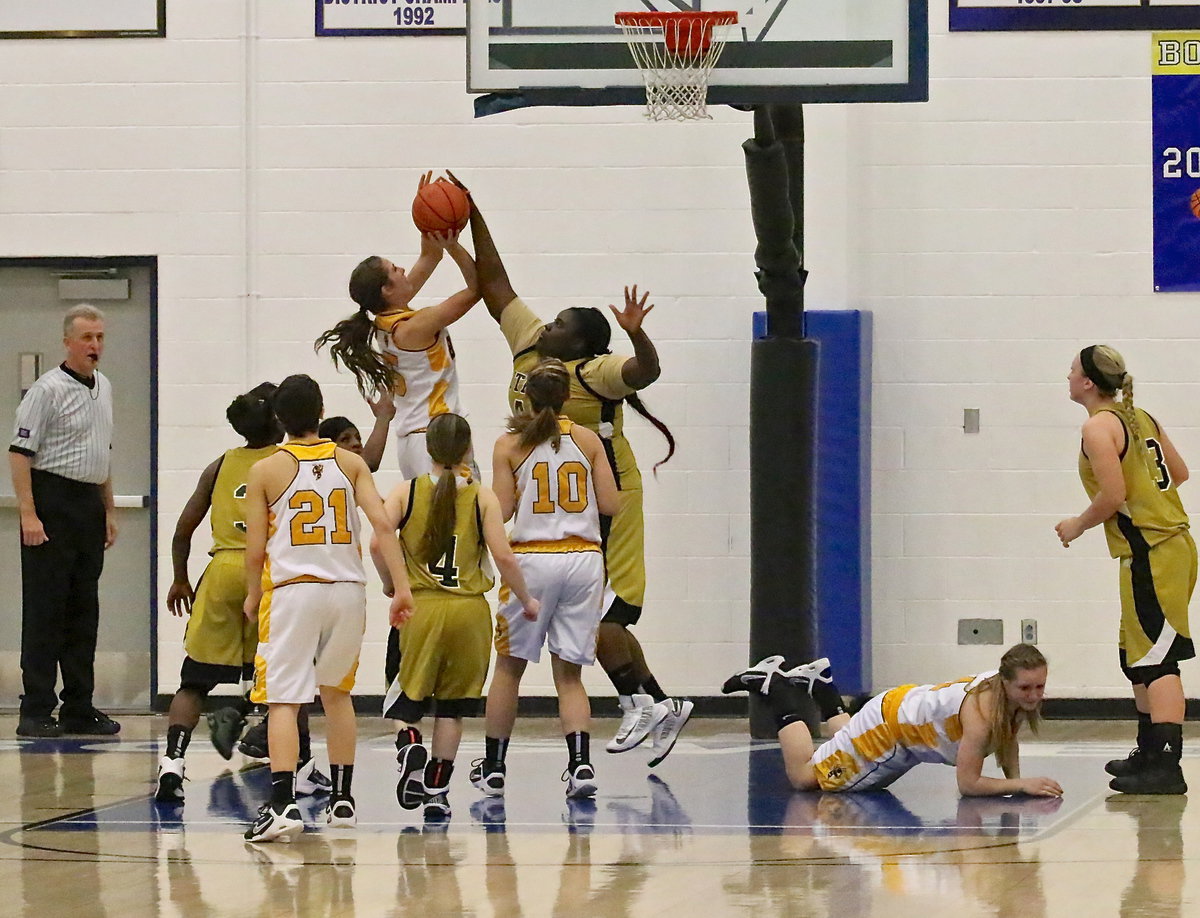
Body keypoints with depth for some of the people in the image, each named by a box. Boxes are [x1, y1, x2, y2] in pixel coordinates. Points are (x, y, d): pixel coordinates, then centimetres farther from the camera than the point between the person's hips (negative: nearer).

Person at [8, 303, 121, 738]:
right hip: (52, 503, -8)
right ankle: (36, 712, -4)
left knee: (84, 612, 10)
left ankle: (79, 709, 15)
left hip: (90, 505, 8)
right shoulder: (48, 390, -11)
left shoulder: (103, 388, 15)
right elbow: (20, 453, -14)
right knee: (45, 610, -6)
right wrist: (29, 514, -20)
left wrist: (109, 511, 22)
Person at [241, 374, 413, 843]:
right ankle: (342, 799, 26)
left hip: (291, 589, -3)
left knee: (282, 700, -6)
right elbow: (382, 524, -5)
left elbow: (255, 549, -1)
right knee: (336, 693, 22)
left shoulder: (265, 471, -1)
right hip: (347, 589, 3)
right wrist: (401, 587, -5)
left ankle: (283, 804, -22)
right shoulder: (350, 463, 6)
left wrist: (253, 595, 17)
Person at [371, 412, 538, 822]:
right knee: (451, 704, 10)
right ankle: (436, 790, 10)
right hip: (470, 610, 0)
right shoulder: (482, 498, 0)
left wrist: (390, 584, 6)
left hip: (420, 607, 0)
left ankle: (409, 745, -16)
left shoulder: (406, 492, 1)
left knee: (405, 695, 13)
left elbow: (378, 542, -12)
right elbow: (504, 558, -7)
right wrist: (526, 601, 8)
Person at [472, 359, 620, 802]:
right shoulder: (587, 439, 5)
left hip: (532, 559, -2)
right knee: (569, 672, 6)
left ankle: (494, 767, 18)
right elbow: (610, 504, 2)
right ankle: (580, 762, -12)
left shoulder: (510, 445, 0)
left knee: (509, 665, 13)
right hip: (584, 558, 2)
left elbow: (501, 511, -3)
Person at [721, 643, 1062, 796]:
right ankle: (775, 685, 23)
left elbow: (1007, 732, 3)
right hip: (889, 725, -7)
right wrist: (1022, 785, -44)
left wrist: (1014, 780, -11)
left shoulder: (1015, 695, -20)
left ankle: (822, 686, 45)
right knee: (803, 776, 11)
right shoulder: (981, 708, -41)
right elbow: (968, 784, -38)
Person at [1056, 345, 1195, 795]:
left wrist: (1078, 525, -2)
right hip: (1174, 542, 10)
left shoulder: (1099, 426, -11)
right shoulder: (1141, 418, 15)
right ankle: (1149, 754, 27)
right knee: (1136, 657, 19)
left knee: (1156, 660, -13)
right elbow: (1179, 473, 20)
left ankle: (1166, 767, -18)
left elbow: (1113, 496, -18)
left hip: (1149, 553, -10)